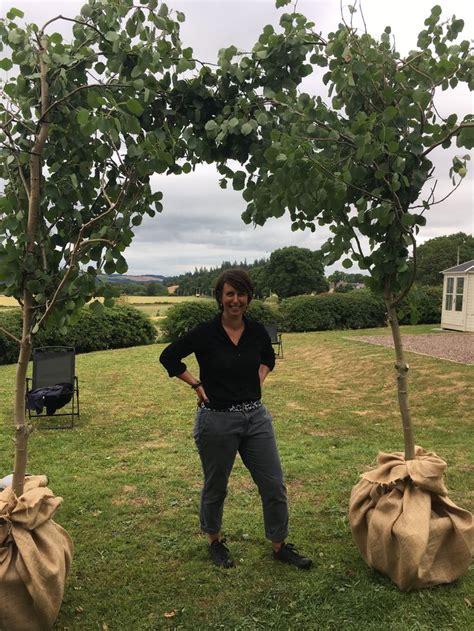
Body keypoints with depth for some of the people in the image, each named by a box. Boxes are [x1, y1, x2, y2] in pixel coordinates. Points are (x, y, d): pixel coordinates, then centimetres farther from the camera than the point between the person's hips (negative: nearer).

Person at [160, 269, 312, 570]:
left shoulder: (257, 331, -1)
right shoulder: (205, 333, -13)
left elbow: (269, 357, 20)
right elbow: (168, 357, -3)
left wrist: (259, 379, 5)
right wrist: (197, 385, -6)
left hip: (256, 417, 4)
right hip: (217, 420, -4)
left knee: (275, 485, 8)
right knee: (215, 487, 15)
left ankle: (280, 545, 28)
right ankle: (215, 541, 39)